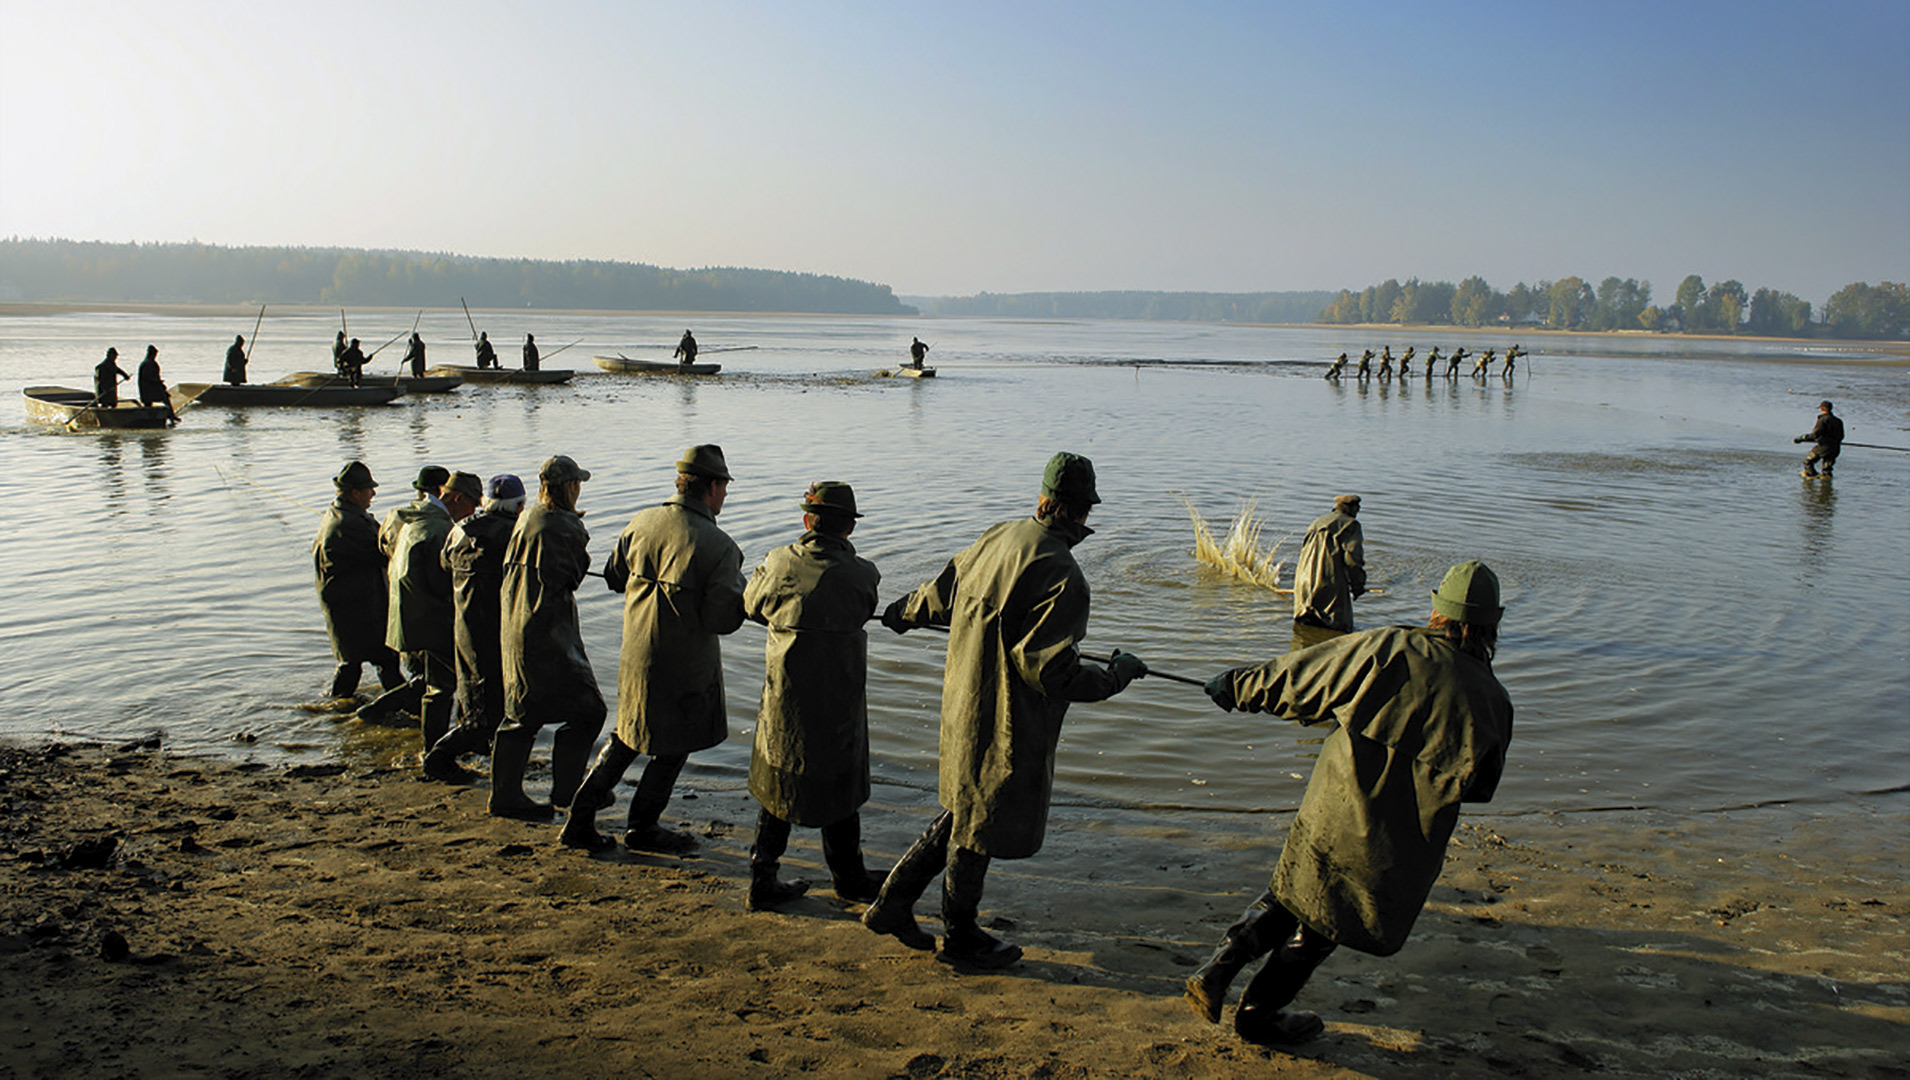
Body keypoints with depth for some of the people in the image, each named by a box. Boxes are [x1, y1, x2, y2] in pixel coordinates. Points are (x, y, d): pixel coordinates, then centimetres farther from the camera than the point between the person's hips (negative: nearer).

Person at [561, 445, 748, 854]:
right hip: (686, 664, -6)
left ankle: (580, 818, 22)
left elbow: (614, 576, 10)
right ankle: (642, 827, 29)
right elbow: (722, 619, -21)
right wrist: (740, 588, -3)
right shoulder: (719, 547, -20)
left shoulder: (642, 522, -3)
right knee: (674, 745, 15)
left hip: (636, 654, 6)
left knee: (629, 735, 23)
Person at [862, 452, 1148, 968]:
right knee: (979, 826, 11)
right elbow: (1051, 670, -25)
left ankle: (892, 904, 29)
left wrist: (903, 613, 37)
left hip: (963, 702, 8)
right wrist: (1116, 675, -10)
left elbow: (940, 593, 17)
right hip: (1005, 721, -8)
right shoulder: (1062, 577, -24)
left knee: (966, 808, 24)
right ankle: (959, 934, 32)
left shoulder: (998, 537, 1)